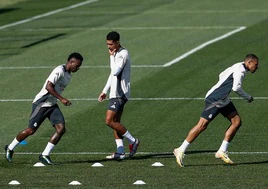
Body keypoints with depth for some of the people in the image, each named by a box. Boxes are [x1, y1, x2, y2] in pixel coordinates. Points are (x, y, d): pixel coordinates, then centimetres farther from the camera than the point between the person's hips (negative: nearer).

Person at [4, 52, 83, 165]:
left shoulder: (68, 74, 10)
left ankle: (45, 155, -3)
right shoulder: (59, 71, -20)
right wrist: (61, 99, -31)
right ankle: (10, 148, 20)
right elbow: (49, 86, -28)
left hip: (52, 105, 8)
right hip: (41, 104, -8)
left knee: (61, 129, -9)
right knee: (31, 130, -3)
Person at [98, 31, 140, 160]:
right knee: (115, 122, 7)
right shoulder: (115, 54, 15)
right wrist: (105, 91, 24)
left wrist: (112, 57, -13)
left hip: (120, 93, -10)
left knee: (109, 121, -13)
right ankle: (120, 151, 7)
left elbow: (115, 71, -25)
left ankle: (133, 141, -5)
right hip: (115, 93, 10)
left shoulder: (123, 54, -15)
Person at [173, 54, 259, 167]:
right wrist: (248, 98, -11)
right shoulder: (240, 70, -17)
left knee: (237, 122, 2)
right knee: (202, 125, -10)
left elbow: (222, 75, 24)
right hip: (214, 100, -10)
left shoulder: (239, 67, 13)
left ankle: (222, 151, 5)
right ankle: (181, 151, -4)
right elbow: (236, 88, -26)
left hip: (223, 101, 10)